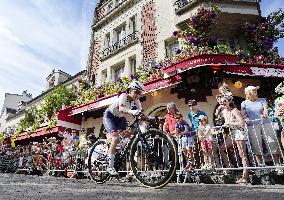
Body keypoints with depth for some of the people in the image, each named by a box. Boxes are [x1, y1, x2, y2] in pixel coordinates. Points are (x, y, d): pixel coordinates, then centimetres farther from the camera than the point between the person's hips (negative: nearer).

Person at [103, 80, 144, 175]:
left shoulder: (136, 102, -9)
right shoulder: (124, 96, -26)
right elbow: (121, 108, -45)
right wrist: (131, 111, -64)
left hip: (119, 118, 7)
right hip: (109, 116, -7)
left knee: (128, 134, -15)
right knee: (116, 137, -22)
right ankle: (110, 167, -15)